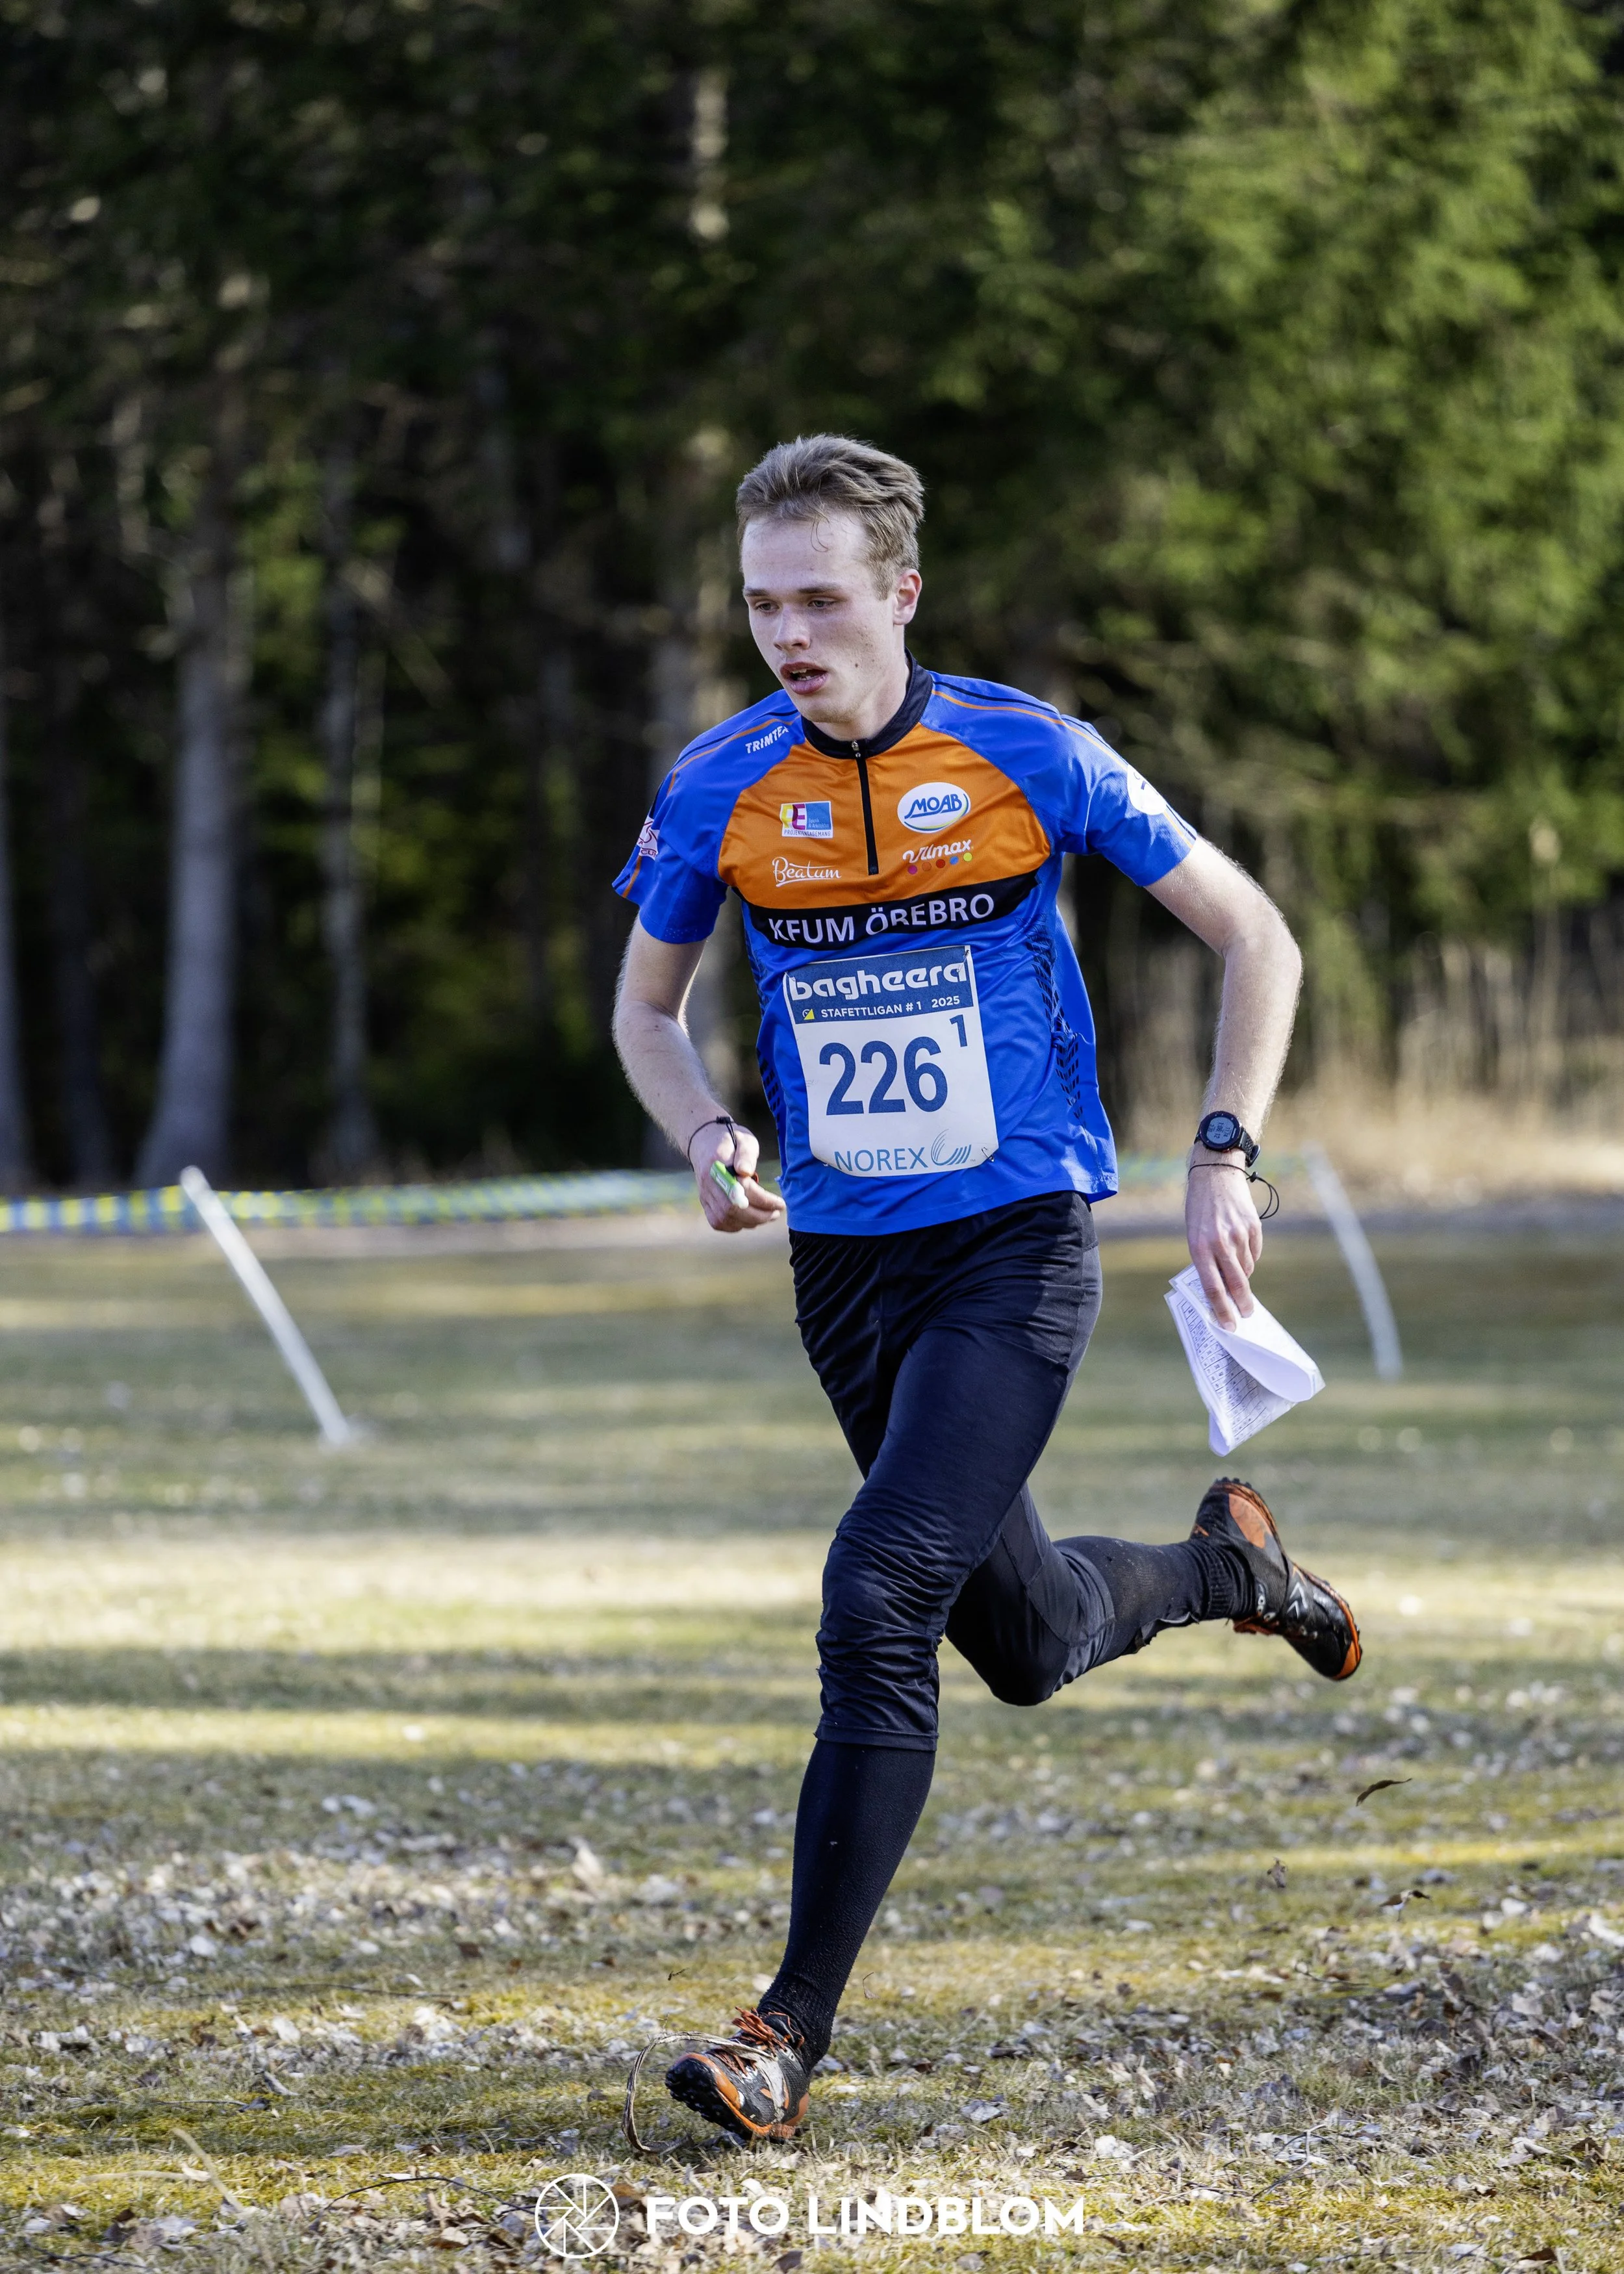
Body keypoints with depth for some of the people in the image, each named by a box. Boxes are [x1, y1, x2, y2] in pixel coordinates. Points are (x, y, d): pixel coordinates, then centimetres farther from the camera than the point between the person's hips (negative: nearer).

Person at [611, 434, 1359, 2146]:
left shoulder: (1028, 756, -11)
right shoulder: (720, 789, -3)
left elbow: (1253, 937, 0)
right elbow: (646, 1005, 13)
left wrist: (1224, 1157, -10)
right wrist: (708, 1140, -7)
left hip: (1017, 1245, -4)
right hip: (843, 1260, 4)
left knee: (880, 1600, -20)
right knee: (1026, 1643, 14)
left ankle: (794, 2031, -14)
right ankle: (1230, 1566, 49)